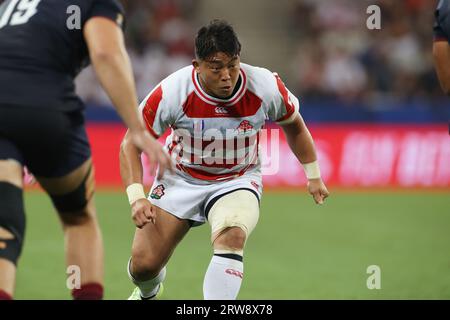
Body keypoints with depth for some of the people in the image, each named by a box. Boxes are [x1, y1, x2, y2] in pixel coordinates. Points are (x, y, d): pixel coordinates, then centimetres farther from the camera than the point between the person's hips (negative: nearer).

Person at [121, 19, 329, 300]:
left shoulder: (266, 87, -20)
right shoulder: (172, 92, -25)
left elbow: (294, 126, 4)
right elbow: (131, 144, -12)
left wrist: (313, 175, 11)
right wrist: (136, 198, -24)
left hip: (239, 180, 0)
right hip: (181, 179, 0)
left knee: (232, 237, -34)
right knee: (143, 264, -4)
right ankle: (148, 293, 36)